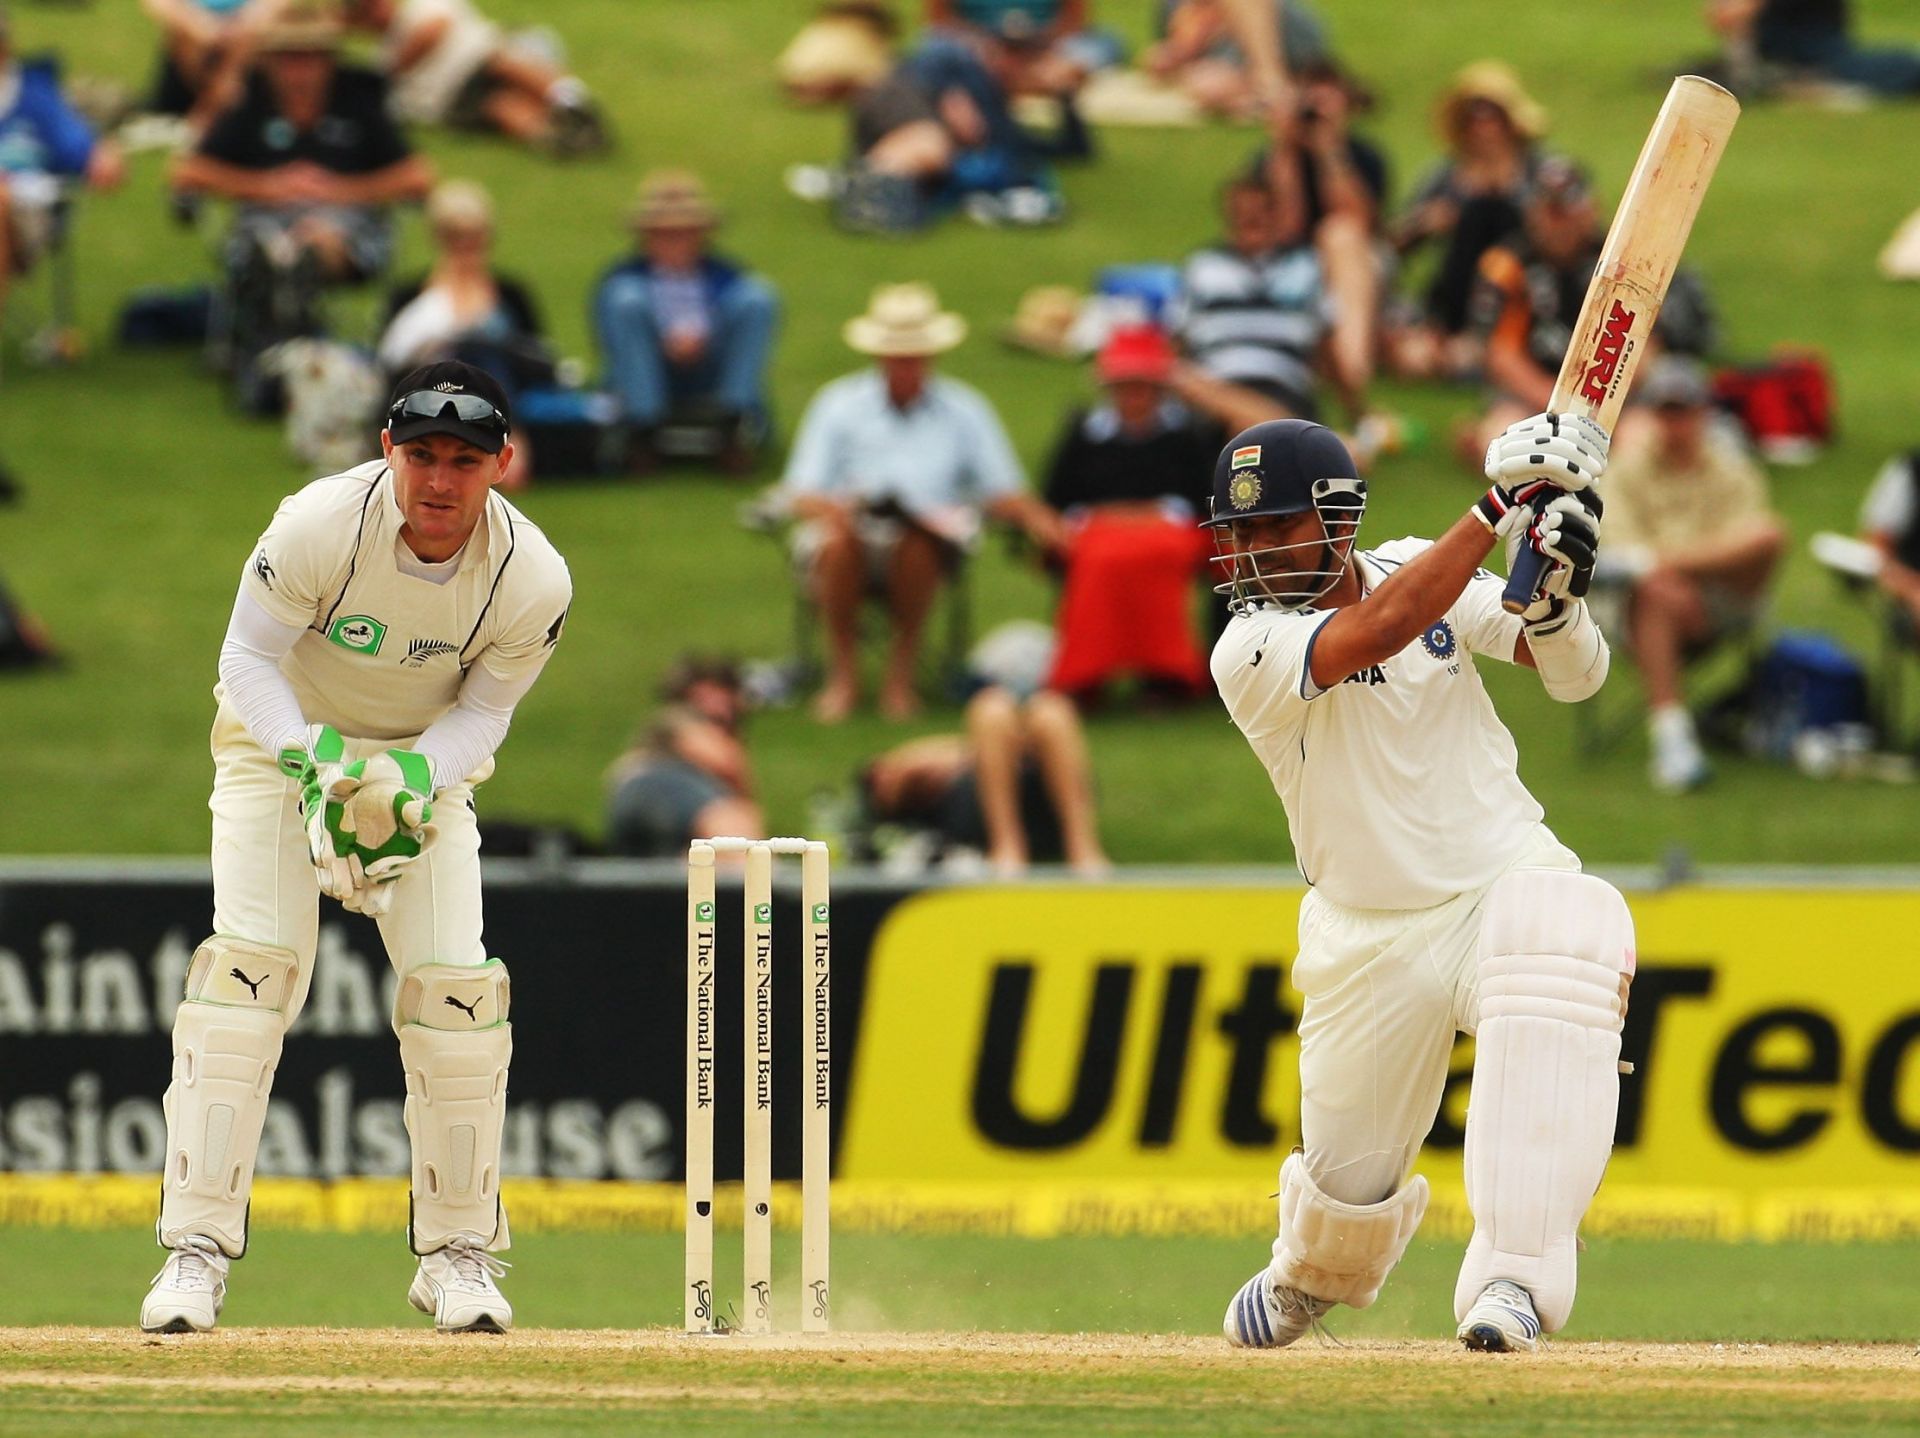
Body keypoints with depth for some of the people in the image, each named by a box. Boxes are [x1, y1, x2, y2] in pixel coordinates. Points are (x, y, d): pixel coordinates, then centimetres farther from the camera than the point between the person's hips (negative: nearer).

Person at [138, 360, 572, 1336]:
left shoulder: (532, 578, -22)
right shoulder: (320, 526, -30)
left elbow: (484, 711, -9)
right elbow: (249, 657, -18)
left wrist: (416, 776, -29)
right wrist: (312, 763, -34)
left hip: (427, 761, 2)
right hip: (281, 742, -2)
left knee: (455, 989, -10)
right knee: (248, 965, -18)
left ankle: (457, 1253, 6)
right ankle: (197, 1248, -15)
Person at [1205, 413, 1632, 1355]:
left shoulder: (1417, 570, -3)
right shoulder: (1248, 651, -16)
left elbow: (1573, 674, -5)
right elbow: (1380, 630, -35)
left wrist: (1553, 596, -27)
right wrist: (1499, 510, -36)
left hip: (1506, 878, 1)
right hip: (1369, 939, -1)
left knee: (1567, 938, -34)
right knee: (1350, 1171, 6)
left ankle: (1511, 1277, -33)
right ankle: (1310, 1275, 48)